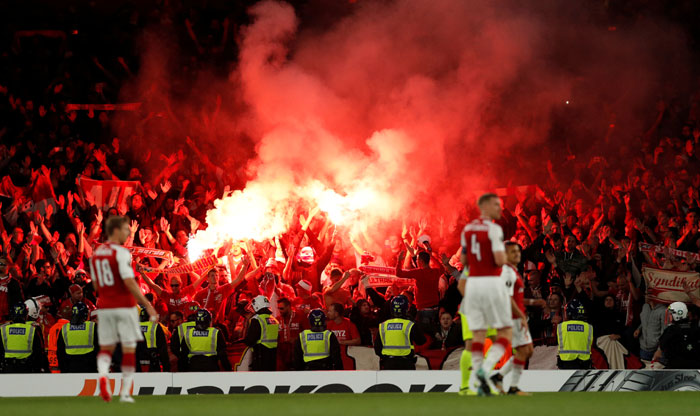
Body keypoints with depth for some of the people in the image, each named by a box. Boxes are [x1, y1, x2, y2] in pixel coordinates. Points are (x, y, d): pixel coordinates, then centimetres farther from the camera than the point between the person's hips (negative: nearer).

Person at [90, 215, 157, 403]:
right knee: (128, 349, 5)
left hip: (105, 308, 5)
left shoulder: (96, 254, 10)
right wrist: (147, 304, -17)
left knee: (106, 348, 10)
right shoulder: (121, 253, -12)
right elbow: (129, 282, -20)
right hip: (124, 307, -5)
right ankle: (126, 392, 5)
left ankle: (102, 375, -20)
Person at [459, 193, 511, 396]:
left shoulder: (467, 229, 12)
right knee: (505, 333, 4)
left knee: (478, 334, 7)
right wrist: (504, 257, 4)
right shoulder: (494, 229, -10)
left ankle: (482, 384, 1)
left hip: (473, 283, 6)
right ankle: (485, 369, -17)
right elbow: (500, 260, -18)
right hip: (492, 282, -6)